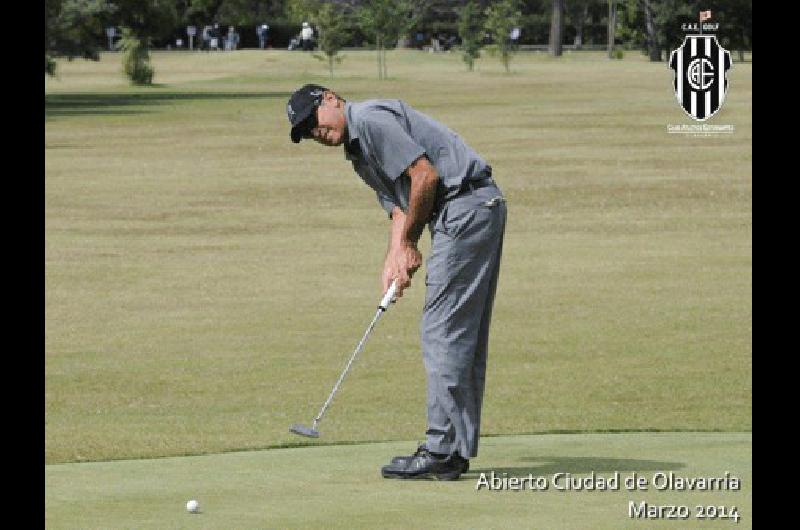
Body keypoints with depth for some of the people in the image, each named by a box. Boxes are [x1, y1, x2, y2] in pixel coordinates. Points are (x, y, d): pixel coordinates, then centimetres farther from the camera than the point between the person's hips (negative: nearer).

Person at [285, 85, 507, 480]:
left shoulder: (370, 120, -10)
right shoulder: (359, 154, 22)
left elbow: (425, 175, -16)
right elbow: (398, 209, 16)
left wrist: (408, 243, -5)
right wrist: (394, 258, -3)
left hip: (466, 206, -11)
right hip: (483, 209, 11)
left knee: (443, 332, -9)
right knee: (465, 337, 12)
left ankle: (443, 451, -10)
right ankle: (458, 448, 15)